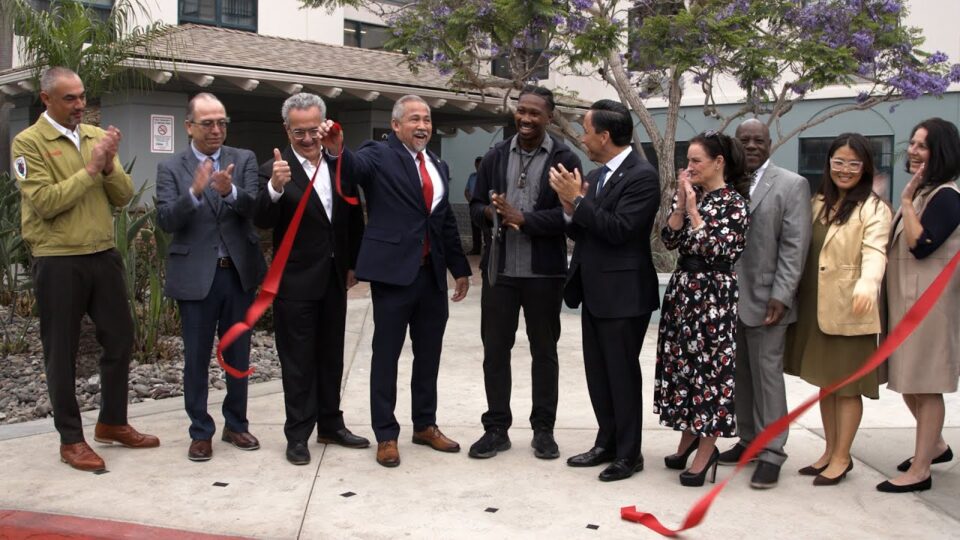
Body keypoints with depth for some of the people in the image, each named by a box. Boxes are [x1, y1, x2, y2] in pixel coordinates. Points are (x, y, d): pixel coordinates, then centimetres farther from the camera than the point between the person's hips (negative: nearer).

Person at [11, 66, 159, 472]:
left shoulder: (97, 136, 8)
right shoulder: (28, 142, -7)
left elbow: (123, 196, 4)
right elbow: (45, 202, -17)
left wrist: (110, 167, -14)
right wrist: (90, 169, -18)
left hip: (103, 255, 6)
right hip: (57, 262, -5)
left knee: (120, 338, 13)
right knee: (61, 352, 6)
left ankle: (113, 423, 31)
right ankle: (71, 438, 19)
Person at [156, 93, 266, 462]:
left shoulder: (244, 160, 3)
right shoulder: (171, 169, 0)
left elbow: (255, 207, -12)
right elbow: (166, 220, -12)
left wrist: (229, 191, -32)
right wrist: (194, 192, -29)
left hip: (239, 272, 2)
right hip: (195, 276, -2)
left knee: (238, 355, 13)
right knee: (197, 359, 6)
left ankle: (236, 424, 28)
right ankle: (200, 432, 19)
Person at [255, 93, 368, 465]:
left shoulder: (339, 164, 3)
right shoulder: (274, 170, -10)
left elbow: (354, 217, 11)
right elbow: (263, 222, -21)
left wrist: (353, 264, 11)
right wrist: (275, 188, -38)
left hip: (334, 278, 5)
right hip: (296, 281, -5)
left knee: (331, 355, 15)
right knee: (298, 360, 3)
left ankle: (330, 424, 28)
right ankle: (298, 435, 13)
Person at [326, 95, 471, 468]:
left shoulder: (438, 167, 15)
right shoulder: (380, 155, -4)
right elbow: (356, 168, -26)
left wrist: (460, 268, 20)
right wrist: (338, 150, -47)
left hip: (433, 274, 6)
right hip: (393, 270, -6)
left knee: (429, 354, 14)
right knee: (386, 355, 4)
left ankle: (425, 425, 29)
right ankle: (386, 435, 14)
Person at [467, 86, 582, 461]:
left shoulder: (565, 159, -4)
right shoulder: (495, 157, 9)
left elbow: (568, 215, -12)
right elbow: (476, 206, 11)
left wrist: (522, 218, -21)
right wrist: (492, 213, -12)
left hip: (543, 272, -3)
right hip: (499, 269, 3)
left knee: (544, 351, 9)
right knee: (495, 349, 7)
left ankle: (543, 430, 21)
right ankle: (496, 429, 19)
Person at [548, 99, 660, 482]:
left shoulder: (642, 176, -14)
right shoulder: (596, 175, 12)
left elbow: (618, 229, -24)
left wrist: (578, 199, -19)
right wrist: (570, 206, -6)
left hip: (623, 293, -8)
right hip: (594, 292, 9)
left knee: (622, 375, 1)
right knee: (598, 374, 15)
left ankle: (629, 453, 13)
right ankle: (607, 443, 27)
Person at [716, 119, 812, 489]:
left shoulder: (791, 185, -2)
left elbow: (794, 246, -8)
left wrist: (780, 296, -14)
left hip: (764, 299, -4)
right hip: (727, 298, 4)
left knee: (766, 373, -1)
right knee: (739, 373, 11)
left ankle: (771, 453, 8)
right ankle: (748, 441, 23)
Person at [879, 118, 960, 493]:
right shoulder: (922, 192, 14)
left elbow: (920, 245, -23)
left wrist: (906, 200, -19)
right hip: (904, 299, 9)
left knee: (925, 385, -2)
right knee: (908, 381, 17)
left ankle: (920, 470, 7)